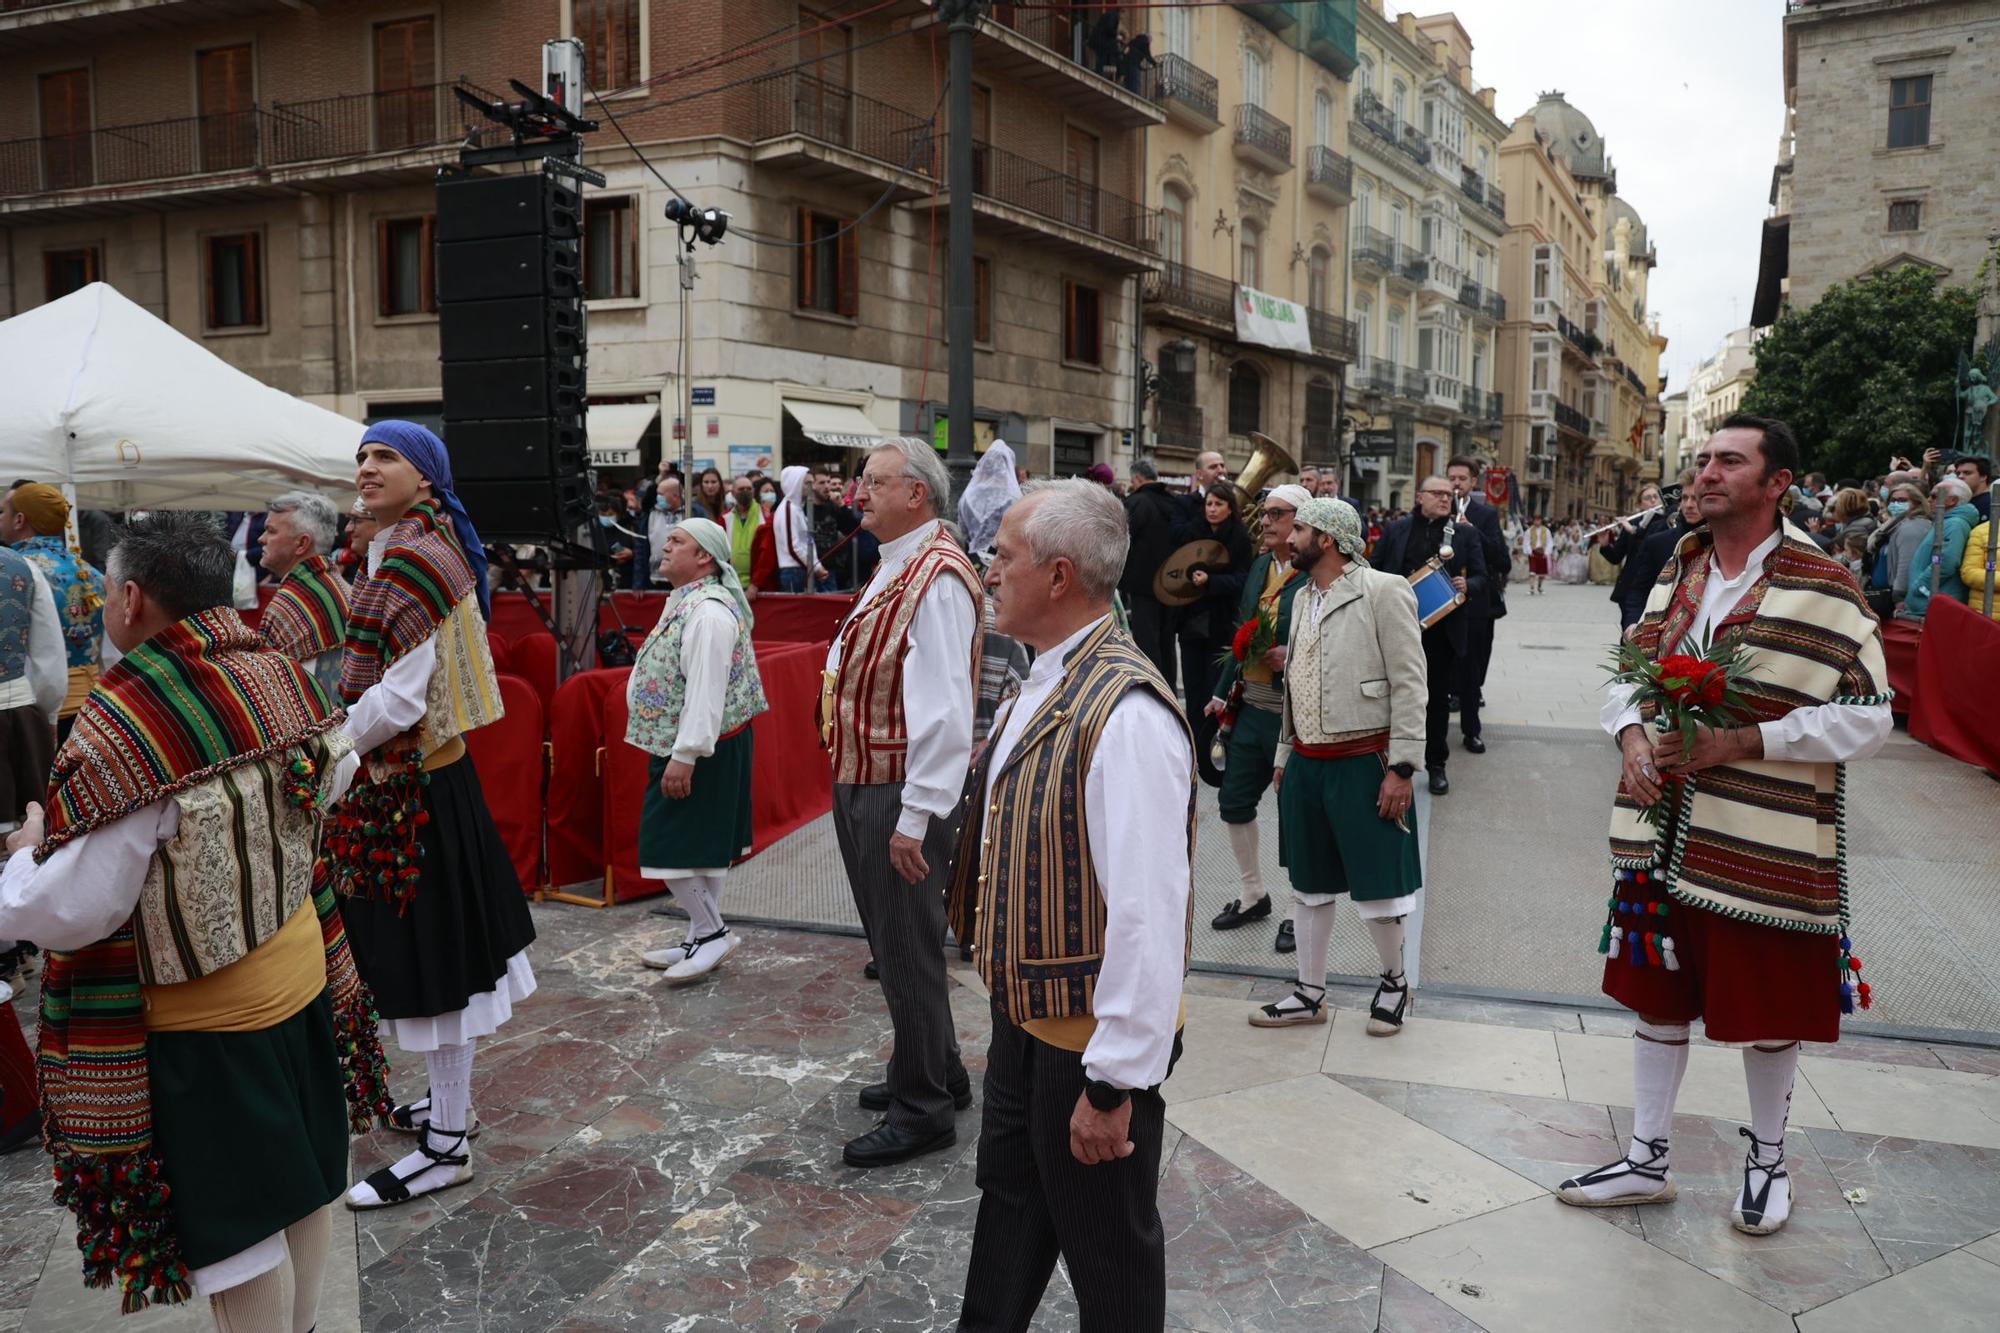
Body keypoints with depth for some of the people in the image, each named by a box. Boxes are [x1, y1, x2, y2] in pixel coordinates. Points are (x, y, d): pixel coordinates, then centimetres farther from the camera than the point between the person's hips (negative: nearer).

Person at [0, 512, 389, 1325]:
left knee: (234, 1224, 10)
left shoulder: (120, 729, -25)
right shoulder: (283, 677, -6)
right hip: (304, 976, 7)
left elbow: (70, 912, -21)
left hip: (203, 1021, -7)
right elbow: (330, 784, 12)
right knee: (303, 1174, 21)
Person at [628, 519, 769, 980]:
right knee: (703, 845, 14)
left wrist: (684, 756, -28)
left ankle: (712, 933, 7)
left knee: (672, 846, -6)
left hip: (702, 749, -10)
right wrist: (677, 751, 22)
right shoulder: (685, 602, 13)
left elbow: (706, 691, -26)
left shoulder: (709, 611, -20)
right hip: (685, 744, 10)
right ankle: (703, 939, 23)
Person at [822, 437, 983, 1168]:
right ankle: (932, 1072, 38)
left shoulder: (937, 577, -19)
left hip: (901, 795, -10)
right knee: (892, 942, 21)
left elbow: (942, 710, -25)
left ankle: (923, 1110, 18)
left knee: (908, 950, 3)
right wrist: (851, 789, 16)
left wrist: (915, 817, -25)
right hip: (859, 783, 10)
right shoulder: (892, 567, 12)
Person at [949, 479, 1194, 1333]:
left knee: (1108, 1248, 15)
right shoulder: (1047, 682, 3)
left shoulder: (1125, 711, -29)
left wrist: (1114, 1083, -25)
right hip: (1024, 1009, 9)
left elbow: (1147, 912, -31)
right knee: (1010, 1198, 28)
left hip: (1091, 1037, -9)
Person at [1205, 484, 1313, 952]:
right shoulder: (1259, 566, 10)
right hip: (1249, 706, 7)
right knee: (1234, 802, 14)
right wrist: (1223, 692, 15)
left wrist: (1292, 656, -24)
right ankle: (1252, 895, 32)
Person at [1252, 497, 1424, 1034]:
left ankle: (1393, 981, 28)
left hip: (1364, 763, -7)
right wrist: (1284, 756, 17)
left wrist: (1401, 768, -16)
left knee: (1376, 884, 4)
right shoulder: (1302, 598, 12)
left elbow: (1409, 684, -13)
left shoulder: (1383, 591, -11)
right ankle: (1309, 994, 27)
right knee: (1309, 883, 14)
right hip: (1306, 763, 7)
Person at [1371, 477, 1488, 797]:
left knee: (1438, 697, 8)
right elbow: (1375, 570, 7)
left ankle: (1436, 764, 19)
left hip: (1445, 630, 0)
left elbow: (1481, 577, 5)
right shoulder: (1397, 530, 6)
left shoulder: (1465, 535, 7)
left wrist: (1467, 585, -16)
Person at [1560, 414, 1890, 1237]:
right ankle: (1647, 1160, 30)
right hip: (1666, 836, 5)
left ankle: (1767, 1160, 36)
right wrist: (1632, 737, -6)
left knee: (1768, 1012, 12)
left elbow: (1867, 717, -13)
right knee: (1657, 994, 14)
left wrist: (1739, 742, -21)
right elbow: (1629, 675, 15)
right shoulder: (1676, 575, 7)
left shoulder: (1824, 591, -10)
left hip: (1765, 846, -5)